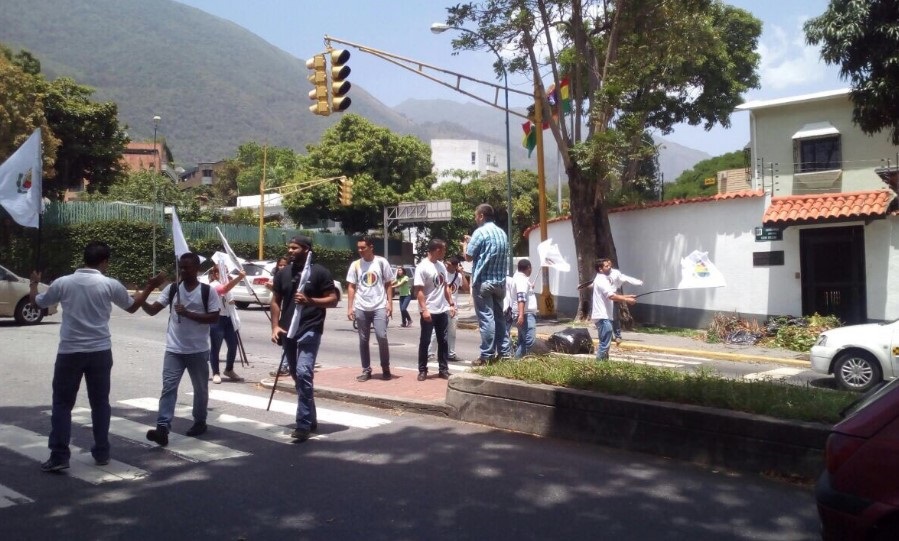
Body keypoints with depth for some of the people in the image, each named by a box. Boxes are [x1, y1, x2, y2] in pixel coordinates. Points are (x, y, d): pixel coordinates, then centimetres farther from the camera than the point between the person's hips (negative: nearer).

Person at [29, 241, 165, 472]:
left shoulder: (63, 282, -3)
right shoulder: (110, 284, -5)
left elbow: (36, 302, 15)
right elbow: (132, 306, 13)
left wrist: (34, 282, 35)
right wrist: (150, 287, 26)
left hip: (69, 352, 0)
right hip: (100, 352, 0)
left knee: (62, 404, 8)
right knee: (100, 403, 12)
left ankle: (59, 456, 3)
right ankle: (102, 453, 16)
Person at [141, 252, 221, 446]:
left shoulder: (207, 291, -5)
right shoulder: (172, 289, 4)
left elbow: (214, 318, -9)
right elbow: (153, 310, -1)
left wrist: (189, 314, -18)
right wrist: (142, 301, -22)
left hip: (198, 351, -1)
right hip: (174, 350, 2)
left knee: (200, 389, 13)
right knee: (168, 387, -9)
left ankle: (200, 422, 31)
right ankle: (163, 428, -15)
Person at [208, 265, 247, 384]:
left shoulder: (225, 282, 14)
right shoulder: (213, 285, -13)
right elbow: (225, 289, -35)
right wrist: (239, 277, -48)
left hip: (229, 319, 8)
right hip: (217, 320, -8)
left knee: (233, 345, 9)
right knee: (216, 348, 0)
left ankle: (229, 370, 25)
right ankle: (216, 374, 9)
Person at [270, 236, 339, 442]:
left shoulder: (319, 272, -3)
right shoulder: (282, 274, 12)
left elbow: (333, 299, -5)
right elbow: (276, 301, 15)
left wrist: (310, 300, -20)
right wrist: (275, 326, 2)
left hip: (310, 330, -6)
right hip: (288, 331, 6)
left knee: (304, 373, -18)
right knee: (297, 376, 12)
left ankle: (303, 424, -14)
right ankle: (310, 419, 26)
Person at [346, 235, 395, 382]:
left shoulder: (381, 262, 0)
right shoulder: (355, 265, 5)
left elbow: (389, 284, 4)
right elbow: (351, 287, 7)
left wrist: (389, 302, -4)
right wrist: (350, 307, 0)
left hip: (379, 306, -2)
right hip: (361, 308, 3)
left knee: (381, 336, -13)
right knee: (363, 340, 6)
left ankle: (385, 368, 5)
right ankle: (366, 370, 17)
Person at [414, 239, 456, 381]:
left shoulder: (441, 265, 9)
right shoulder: (422, 267, -14)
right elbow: (419, 290, -17)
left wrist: (451, 304, 11)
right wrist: (424, 309, -23)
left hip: (442, 311, 7)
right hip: (429, 311, -7)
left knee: (442, 341, 10)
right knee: (425, 341, 2)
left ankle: (443, 369, 18)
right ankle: (422, 370, 11)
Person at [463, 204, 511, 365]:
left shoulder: (480, 232, -11)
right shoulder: (502, 233, 12)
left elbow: (468, 256, -8)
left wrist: (465, 245, 14)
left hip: (483, 281, -7)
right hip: (500, 281, 7)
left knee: (486, 318, -6)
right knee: (499, 317, 12)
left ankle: (487, 355, -5)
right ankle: (503, 352, 14)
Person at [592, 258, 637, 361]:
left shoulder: (604, 280, 19)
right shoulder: (601, 280, -14)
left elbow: (613, 295, 20)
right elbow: (612, 296, -23)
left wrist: (627, 296, 11)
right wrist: (627, 300, -20)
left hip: (604, 316, 11)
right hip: (602, 317, -11)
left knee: (605, 343, 15)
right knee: (605, 343, -11)